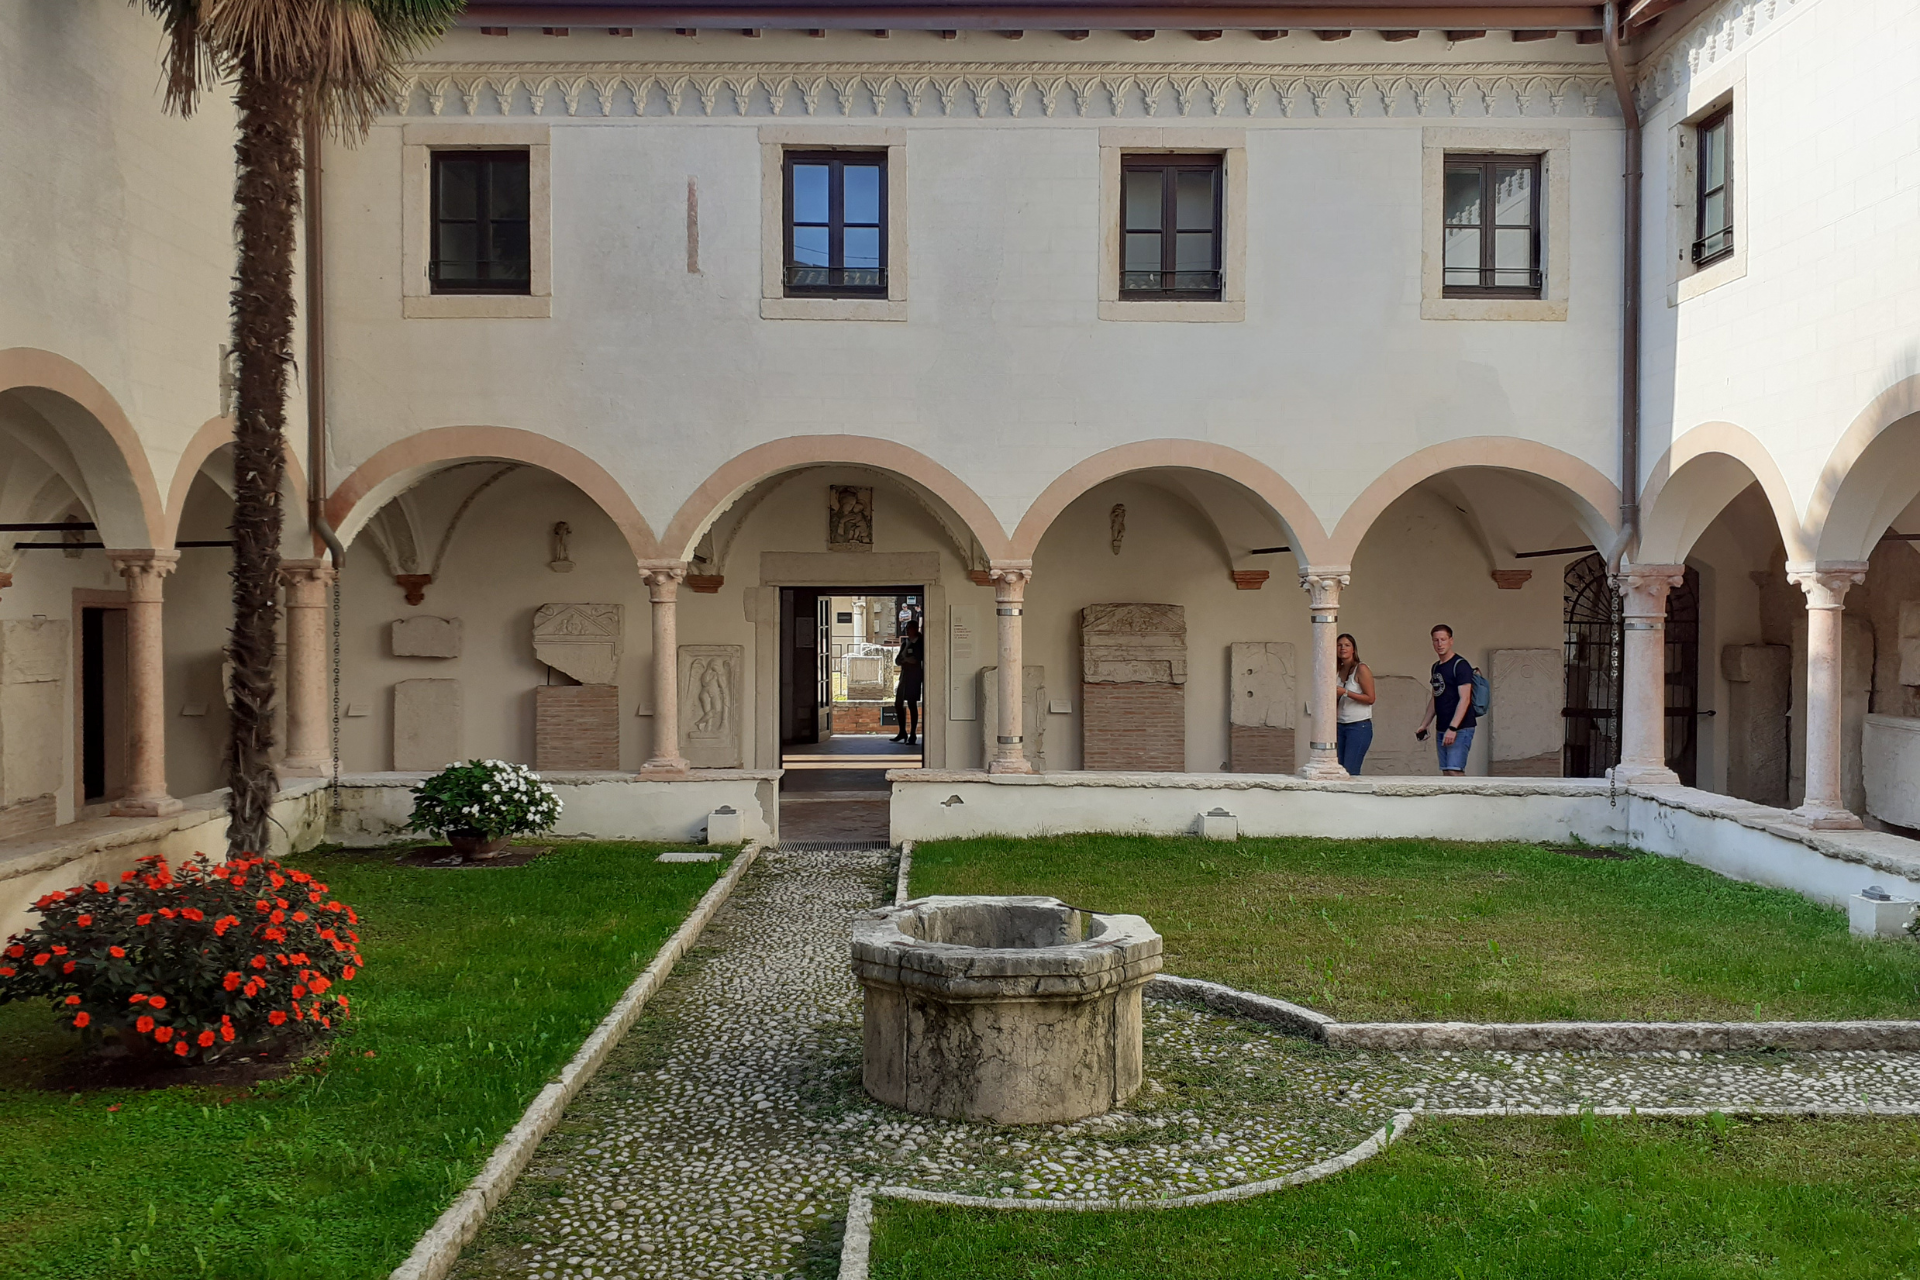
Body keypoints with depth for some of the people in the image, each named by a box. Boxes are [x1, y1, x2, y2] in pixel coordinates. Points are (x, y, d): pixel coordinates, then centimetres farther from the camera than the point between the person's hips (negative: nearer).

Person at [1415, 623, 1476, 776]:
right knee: (1446, 773, 4)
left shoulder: (1460, 665, -9)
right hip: (1442, 729, 8)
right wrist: (1424, 725, 19)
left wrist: (1453, 728, -24)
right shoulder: (1436, 667, 16)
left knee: (1454, 771, -16)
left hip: (1460, 729, -8)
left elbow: (1464, 699, -17)